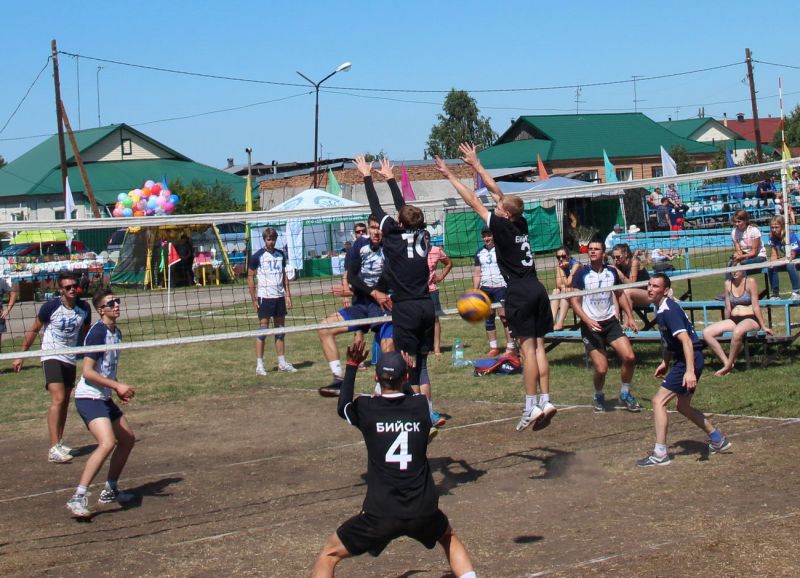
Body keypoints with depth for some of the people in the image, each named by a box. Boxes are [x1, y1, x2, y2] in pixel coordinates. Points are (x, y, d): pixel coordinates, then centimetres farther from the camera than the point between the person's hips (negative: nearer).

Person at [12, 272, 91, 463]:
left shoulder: (84, 308, -1)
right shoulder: (51, 307, -14)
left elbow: (86, 333, 16)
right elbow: (33, 330, 0)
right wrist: (20, 355, 2)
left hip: (70, 359, 5)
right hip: (52, 357, -5)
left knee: (64, 403, 11)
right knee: (58, 399, -19)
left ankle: (59, 443, 24)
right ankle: (54, 449, -24)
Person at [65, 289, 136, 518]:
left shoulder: (116, 333, 12)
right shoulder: (98, 332, -16)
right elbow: (88, 372, -20)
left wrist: (119, 390, 12)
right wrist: (117, 386, -22)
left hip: (104, 398, 10)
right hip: (89, 398, -10)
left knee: (128, 439, 17)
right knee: (107, 443, -26)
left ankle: (110, 491, 29)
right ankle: (78, 498, -26)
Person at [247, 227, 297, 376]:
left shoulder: (280, 254, 10)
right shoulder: (258, 256, -5)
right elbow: (250, 277, -3)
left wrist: (287, 294, 9)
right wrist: (254, 299, -8)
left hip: (279, 296, 5)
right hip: (264, 297, -5)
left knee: (280, 330, 8)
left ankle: (282, 362, 14)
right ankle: (259, 365, -2)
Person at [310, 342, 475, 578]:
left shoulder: (366, 408, -4)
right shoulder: (420, 405, 0)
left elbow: (343, 407, 21)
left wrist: (352, 365, 24)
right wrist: (408, 370, 37)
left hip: (379, 515, -2)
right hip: (423, 512, 2)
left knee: (329, 555, 13)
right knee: (449, 538, 34)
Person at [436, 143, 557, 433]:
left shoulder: (501, 226, -9)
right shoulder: (522, 222, 9)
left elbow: (474, 201, -2)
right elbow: (496, 191, 19)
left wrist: (450, 175, 6)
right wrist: (476, 165, 26)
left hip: (519, 292, -7)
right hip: (537, 289, 7)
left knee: (527, 348, -7)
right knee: (538, 347, 6)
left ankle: (532, 407, -7)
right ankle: (545, 401, 5)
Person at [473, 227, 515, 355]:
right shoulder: (479, 253, 13)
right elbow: (477, 274, 16)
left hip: (501, 287, -5)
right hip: (485, 288, 5)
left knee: (504, 316, -9)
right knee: (488, 318, 6)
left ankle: (510, 347, -5)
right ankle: (493, 347, 13)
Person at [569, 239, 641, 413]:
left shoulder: (611, 272, 5)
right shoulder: (582, 273, -7)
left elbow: (620, 294, 19)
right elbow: (574, 301, -8)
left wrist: (630, 317, 12)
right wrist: (588, 321, -21)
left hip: (611, 321, 4)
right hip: (591, 326, -4)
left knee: (629, 357, -12)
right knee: (601, 368, -11)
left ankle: (625, 394, 11)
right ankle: (598, 397, 20)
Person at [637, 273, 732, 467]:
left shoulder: (669, 310, -20)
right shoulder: (660, 309, 11)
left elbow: (686, 340, -28)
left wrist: (690, 371, -35)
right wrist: (665, 362, 22)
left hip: (689, 360, -10)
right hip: (682, 361, 10)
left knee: (659, 401, -12)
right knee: (683, 406, 21)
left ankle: (660, 454, -11)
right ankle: (718, 440, 31)